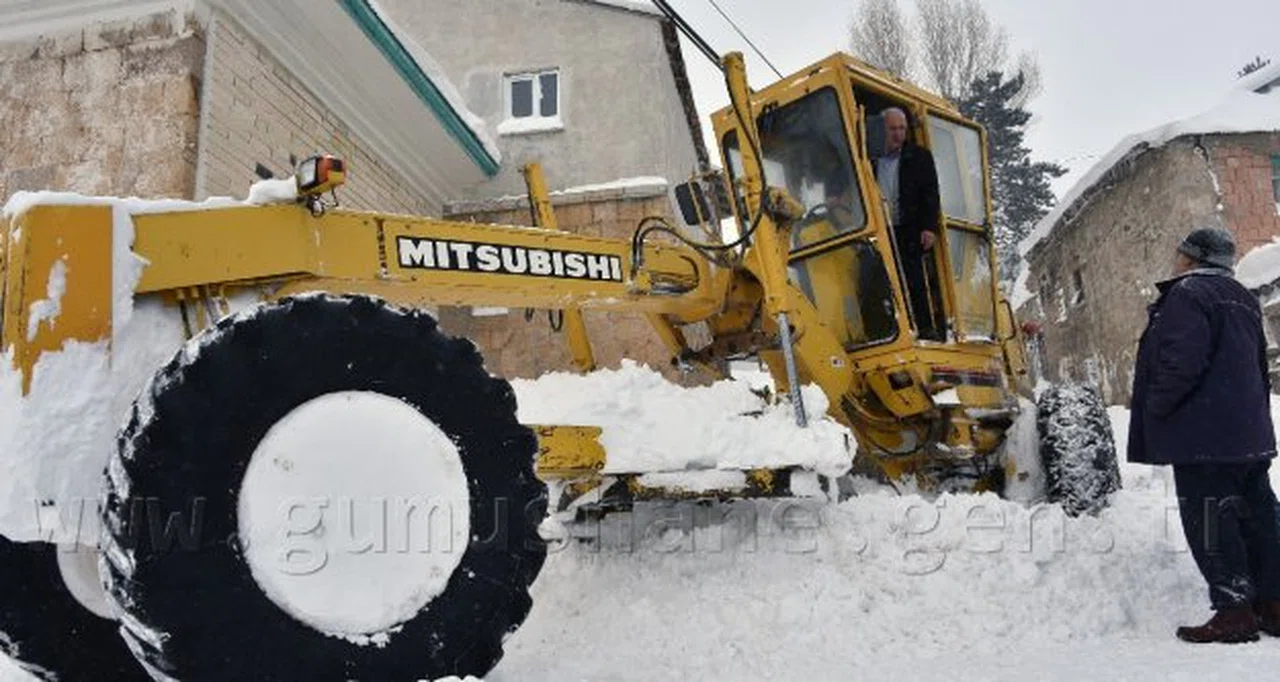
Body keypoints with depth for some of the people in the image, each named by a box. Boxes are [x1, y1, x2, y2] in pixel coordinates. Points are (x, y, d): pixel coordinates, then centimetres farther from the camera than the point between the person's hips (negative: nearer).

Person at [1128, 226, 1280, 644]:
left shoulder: (1187, 294, -10)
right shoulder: (1243, 300, 21)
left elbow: (1182, 362, -22)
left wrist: (1155, 407, -11)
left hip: (1204, 437, -10)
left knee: (1209, 520, -6)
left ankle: (1234, 611, -5)